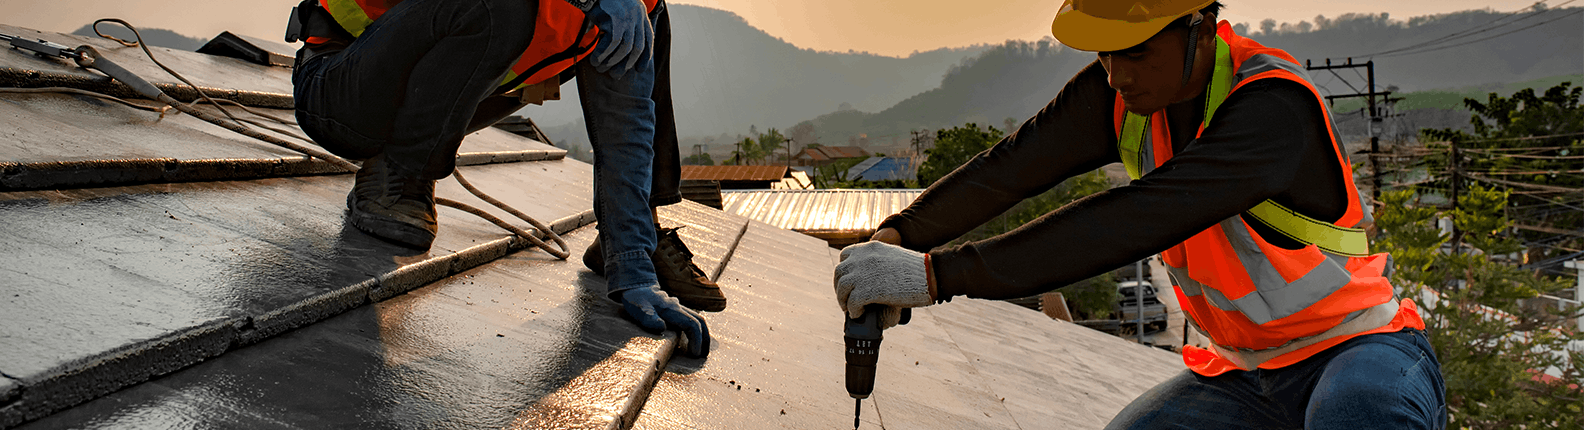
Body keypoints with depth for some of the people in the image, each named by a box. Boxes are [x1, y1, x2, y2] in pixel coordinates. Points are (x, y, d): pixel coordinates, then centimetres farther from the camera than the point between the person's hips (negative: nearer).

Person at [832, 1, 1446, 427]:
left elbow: (1133, 223, -42)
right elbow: (1011, 165, -9)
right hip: (1241, 373, 7)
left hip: (1362, 350, -6)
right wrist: (897, 236, -27)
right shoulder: (1122, 91, -9)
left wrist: (939, 274, -47)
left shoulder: (1274, 106, -31)